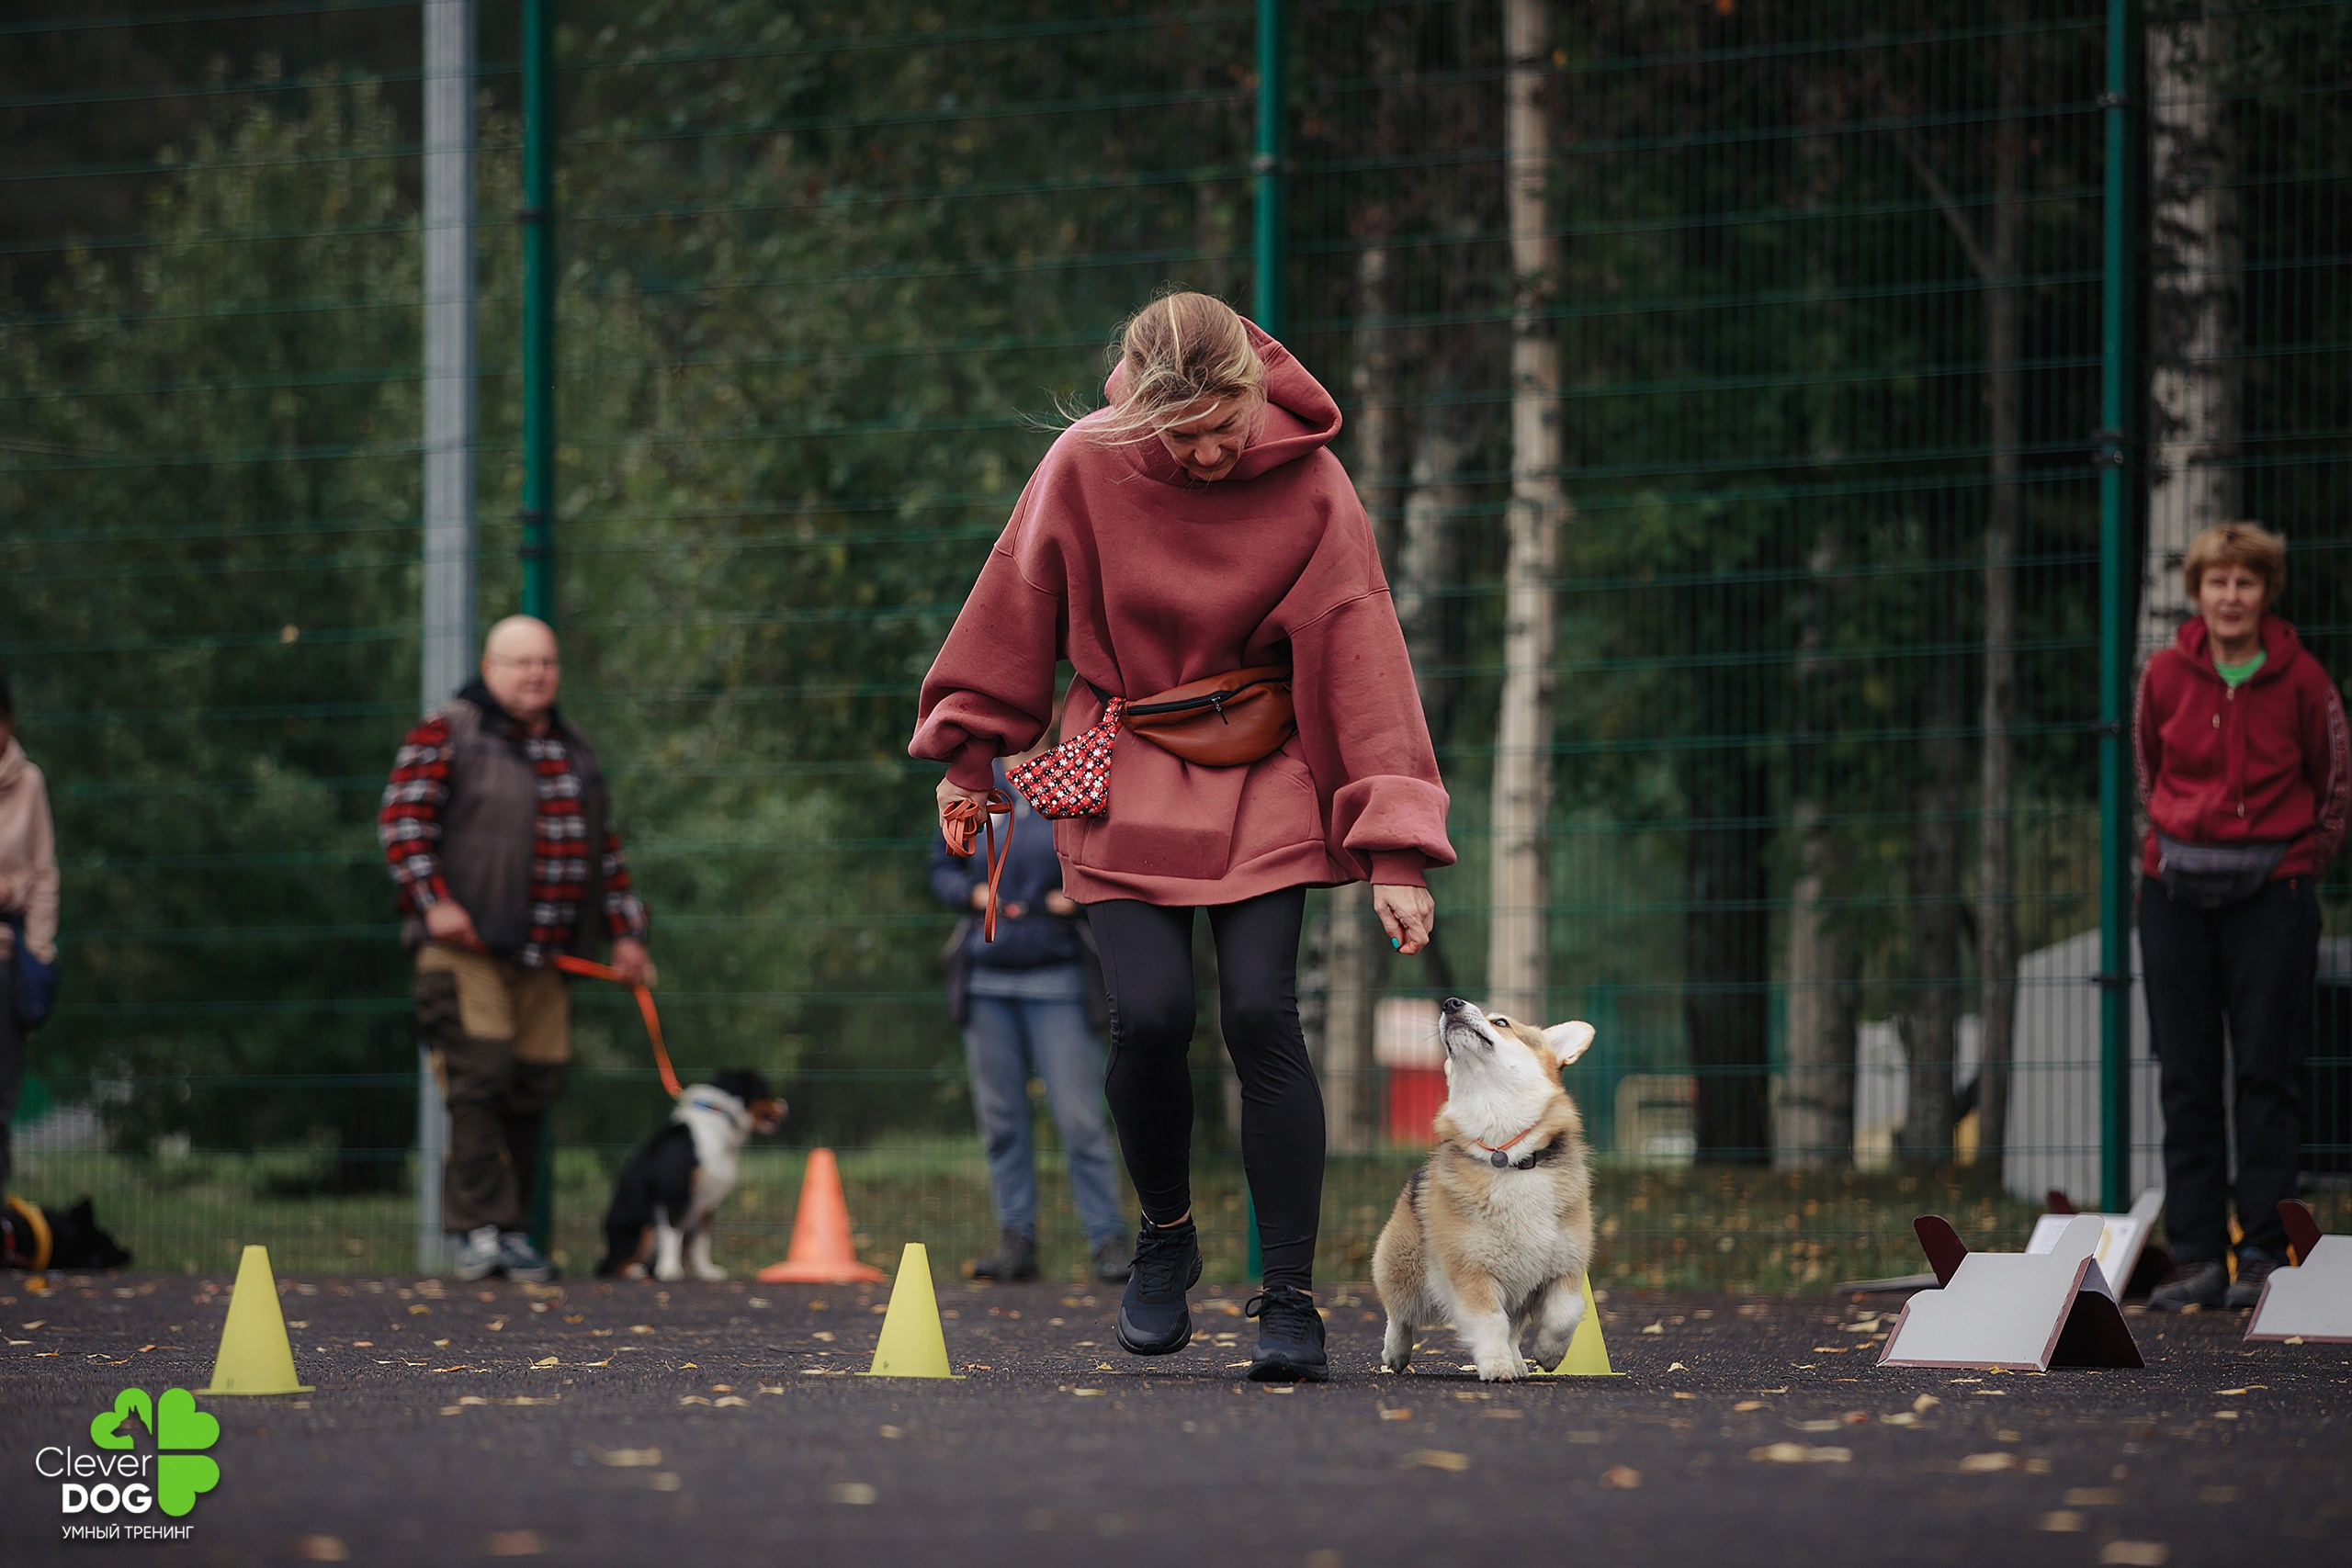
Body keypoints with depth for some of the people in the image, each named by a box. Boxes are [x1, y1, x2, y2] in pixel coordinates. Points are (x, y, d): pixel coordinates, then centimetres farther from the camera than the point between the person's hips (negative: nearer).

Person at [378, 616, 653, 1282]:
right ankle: (480, 1229, -15)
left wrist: (625, 932, 19)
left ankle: (512, 1229, 7)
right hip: (467, 947, -6)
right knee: (479, 1078, -14)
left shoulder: (573, 749, 20)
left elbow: (605, 848, 26)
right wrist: (433, 901, -17)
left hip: (544, 954, 6)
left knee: (533, 1089, 2)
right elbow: (402, 819, -8)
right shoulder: (447, 734, 0)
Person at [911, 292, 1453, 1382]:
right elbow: (1016, 607, 5)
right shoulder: (1087, 465, -11)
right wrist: (971, 752, 11)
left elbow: (1361, 658, -13)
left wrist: (1394, 849, -18)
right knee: (1150, 1015, -15)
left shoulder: (1309, 486, -13)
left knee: (1260, 1014, -15)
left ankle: (1289, 1298, -8)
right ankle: (1165, 1238, 13)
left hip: (1262, 786, 0)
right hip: (1124, 787, 0)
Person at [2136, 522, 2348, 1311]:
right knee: (2186, 1076, 2)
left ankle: (2264, 1252, 2)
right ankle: (2197, 1255, 5)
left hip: (2272, 890, -2)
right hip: (2177, 890, 2)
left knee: (2266, 1071, -2)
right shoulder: (2165, 676, 1)